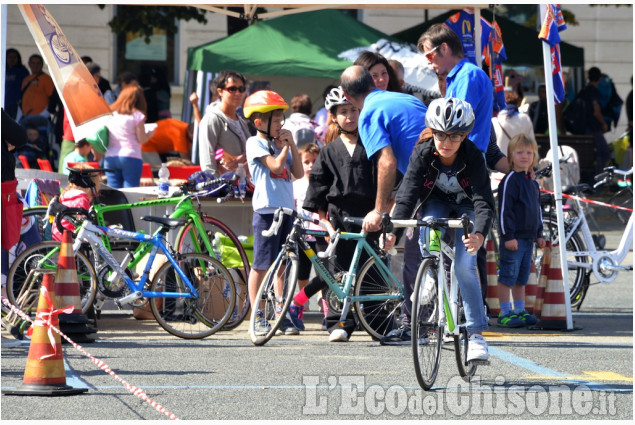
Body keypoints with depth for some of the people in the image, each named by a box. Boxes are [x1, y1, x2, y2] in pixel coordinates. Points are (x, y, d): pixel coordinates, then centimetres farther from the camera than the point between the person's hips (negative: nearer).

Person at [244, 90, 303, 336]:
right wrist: (284, 147, -1)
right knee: (261, 265, -4)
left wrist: (291, 145, 4)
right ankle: (257, 316, 1)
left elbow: (298, 173, 10)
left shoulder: (279, 145, 17)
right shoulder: (255, 143, -4)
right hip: (267, 209, -7)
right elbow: (276, 166, -15)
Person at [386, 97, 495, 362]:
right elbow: (407, 193, -29)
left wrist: (480, 234, -53)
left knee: (464, 266, -18)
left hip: (466, 206, -2)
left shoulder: (473, 156, -29)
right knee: (429, 241, -31)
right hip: (436, 203, 2)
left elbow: (483, 200, -35)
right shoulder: (423, 153, -25)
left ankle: (476, 333, -12)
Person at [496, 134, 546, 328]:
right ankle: (505, 313, -2)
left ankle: (520, 311, 17)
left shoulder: (532, 183, 16)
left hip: (528, 238, 8)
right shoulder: (510, 180, -11)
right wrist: (508, 236, -19)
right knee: (508, 276, -5)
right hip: (513, 238, -8)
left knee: (522, 278, 12)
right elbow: (504, 209, -15)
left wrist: (539, 234, 21)